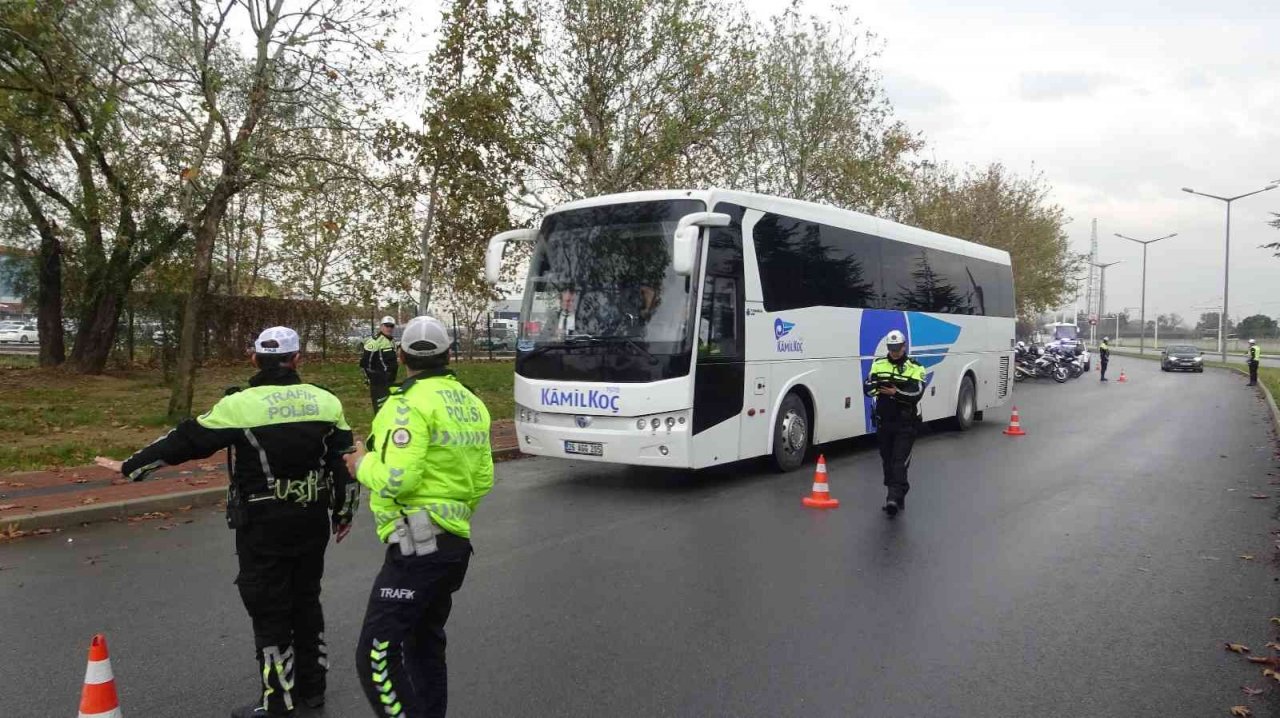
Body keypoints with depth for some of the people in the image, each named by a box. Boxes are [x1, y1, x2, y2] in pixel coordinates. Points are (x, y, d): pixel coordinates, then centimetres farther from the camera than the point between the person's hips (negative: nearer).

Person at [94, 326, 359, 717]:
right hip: (313, 522, 5)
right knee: (306, 600, 19)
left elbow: (186, 441, -7)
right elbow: (345, 461, 3)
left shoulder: (241, 405, -13)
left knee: (270, 611, 7)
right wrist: (343, 513, 15)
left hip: (263, 527, -4)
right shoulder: (325, 400, -1)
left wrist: (129, 466, 6)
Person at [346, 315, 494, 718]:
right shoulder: (471, 403, 11)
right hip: (454, 542, 9)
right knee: (425, 645, 21)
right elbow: (482, 479, 13)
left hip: (417, 545, -9)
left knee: (377, 655, -8)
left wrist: (363, 466, -3)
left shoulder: (411, 403, -14)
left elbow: (397, 479, -23)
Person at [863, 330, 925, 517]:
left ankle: (894, 498, -16)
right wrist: (878, 383, -23)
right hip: (883, 421, 4)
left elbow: (917, 394, -15)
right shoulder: (879, 364, 6)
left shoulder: (915, 368, -4)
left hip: (905, 423, -4)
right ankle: (896, 496, 24)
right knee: (887, 460, 11)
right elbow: (868, 389, -2)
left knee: (900, 461, -10)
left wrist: (896, 392, -26)